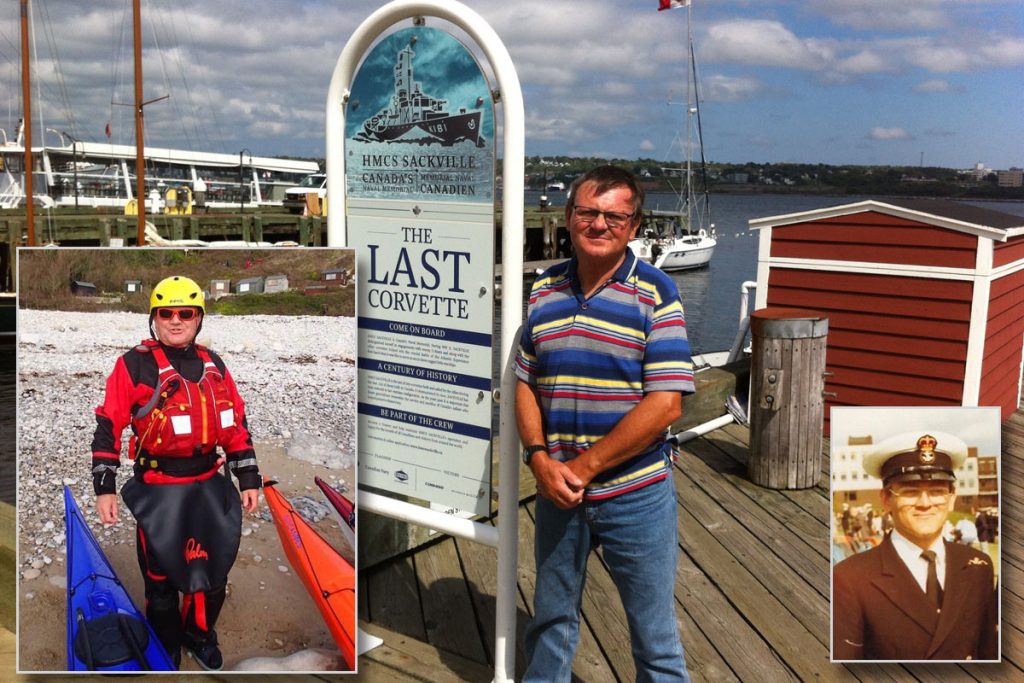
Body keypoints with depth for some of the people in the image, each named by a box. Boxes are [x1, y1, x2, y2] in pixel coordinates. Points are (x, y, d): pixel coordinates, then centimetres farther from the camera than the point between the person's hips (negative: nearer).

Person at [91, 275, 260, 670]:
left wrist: (249, 479, 9)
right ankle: (165, 649, 32)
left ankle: (199, 634, 41)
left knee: (214, 571, 16)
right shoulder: (134, 364, -7)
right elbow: (108, 426, -6)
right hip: (157, 491, -4)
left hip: (210, 486, 4)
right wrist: (104, 486, -8)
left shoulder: (213, 365, 7)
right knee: (161, 578, 9)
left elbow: (236, 424, 11)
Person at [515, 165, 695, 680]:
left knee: (655, 637, 10)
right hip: (557, 490, 4)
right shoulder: (544, 290, 4)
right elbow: (525, 384, 7)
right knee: (551, 618, 22)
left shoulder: (655, 294, -10)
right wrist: (539, 458, -10)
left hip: (636, 494, -4)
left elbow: (665, 404, -16)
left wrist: (586, 466, -16)